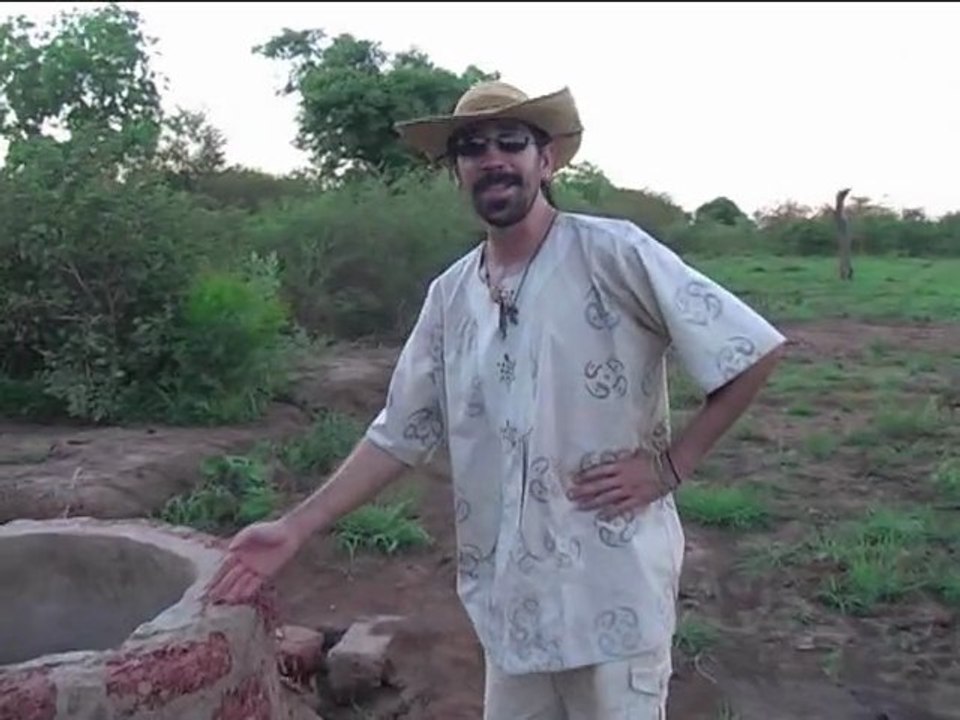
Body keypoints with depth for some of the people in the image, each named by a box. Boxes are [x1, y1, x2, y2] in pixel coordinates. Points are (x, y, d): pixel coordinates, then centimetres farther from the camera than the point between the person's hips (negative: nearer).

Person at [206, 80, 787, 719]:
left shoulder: (612, 253, -13)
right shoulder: (449, 297, 4)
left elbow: (755, 350, -12)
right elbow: (400, 436, 8)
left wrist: (671, 463, -13)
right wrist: (297, 528, 4)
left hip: (613, 596, -5)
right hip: (512, 598, 5)